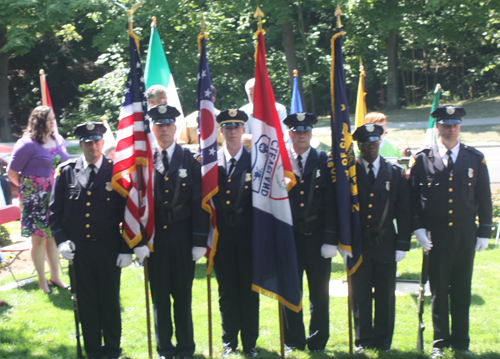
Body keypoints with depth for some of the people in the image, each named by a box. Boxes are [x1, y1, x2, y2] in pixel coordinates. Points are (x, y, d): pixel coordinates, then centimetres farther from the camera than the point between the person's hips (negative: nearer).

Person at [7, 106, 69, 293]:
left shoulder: (58, 139, 6)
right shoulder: (27, 144, -14)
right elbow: (12, 172, -9)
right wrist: (28, 189, 0)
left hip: (56, 196, 6)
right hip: (36, 198, -6)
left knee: (53, 237, 14)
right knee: (39, 239, 4)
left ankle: (55, 277, 25)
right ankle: (42, 281, 15)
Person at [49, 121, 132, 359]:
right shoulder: (65, 172, 2)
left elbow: (127, 213, -2)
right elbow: (54, 210, 6)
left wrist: (126, 249, -5)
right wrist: (61, 240, -6)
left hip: (108, 248, -2)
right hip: (77, 248, 2)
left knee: (110, 301, 8)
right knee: (86, 302, 10)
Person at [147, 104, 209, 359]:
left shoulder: (190, 160, 1)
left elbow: (199, 203, 0)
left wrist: (200, 241, -5)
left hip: (182, 237, 0)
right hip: (154, 238, 1)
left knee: (183, 295, 6)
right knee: (159, 295, 8)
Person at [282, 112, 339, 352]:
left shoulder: (324, 161, 4)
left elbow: (331, 204, 0)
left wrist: (330, 240, -6)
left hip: (317, 236, 0)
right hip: (288, 236, 0)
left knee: (319, 292, 5)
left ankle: (318, 341, 17)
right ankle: (293, 340, 19)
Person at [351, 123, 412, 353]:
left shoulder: (395, 173, 5)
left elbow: (404, 212, 5)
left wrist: (402, 245, -1)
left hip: (385, 243, 1)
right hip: (357, 244, -1)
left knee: (385, 295, 5)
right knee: (360, 294, 4)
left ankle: (383, 342, 15)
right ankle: (363, 341, 14)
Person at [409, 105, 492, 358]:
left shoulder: (475, 159, 4)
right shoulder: (422, 159, 1)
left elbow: (484, 198, 7)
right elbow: (412, 197, 3)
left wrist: (484, 232, 3)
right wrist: (418, 228, -5)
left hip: (466, 234, 1)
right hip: (436, 235, -1)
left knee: (462, 290, 7)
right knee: (439, 290, 4)